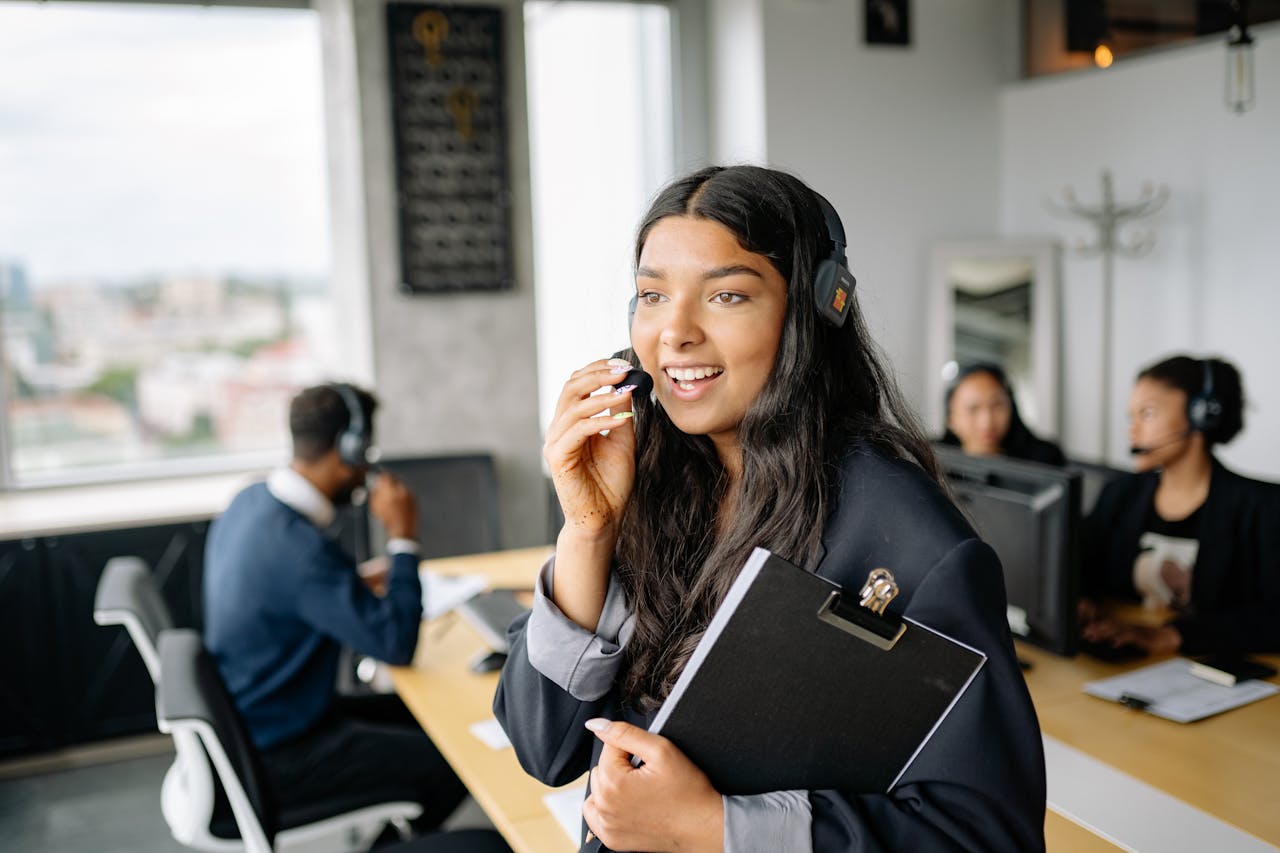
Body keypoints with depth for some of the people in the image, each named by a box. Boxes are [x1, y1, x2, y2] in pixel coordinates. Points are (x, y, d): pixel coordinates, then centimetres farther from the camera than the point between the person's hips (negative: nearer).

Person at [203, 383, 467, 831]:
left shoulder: (250, 502, 0)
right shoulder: (300, 547, -31)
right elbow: (397, 645, -28)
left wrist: (362, 583, 6)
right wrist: (403, 537, -21)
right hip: (276, 759, -10)